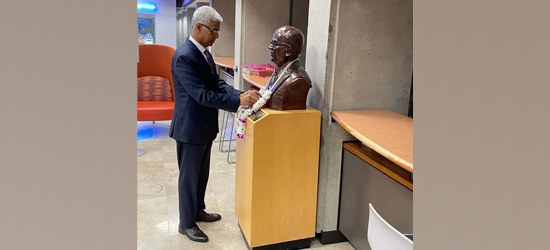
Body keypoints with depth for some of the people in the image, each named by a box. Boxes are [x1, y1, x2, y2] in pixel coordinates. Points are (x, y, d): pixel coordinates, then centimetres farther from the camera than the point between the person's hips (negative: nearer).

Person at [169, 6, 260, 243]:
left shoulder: (204, 53, 7)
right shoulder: (184, 56, -23)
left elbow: (217, 84, 6)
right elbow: (201, 94, -28)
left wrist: (241, 94, -10)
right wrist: (238, 102, -27)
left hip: (205, 126, 9)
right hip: (190, 128, -9)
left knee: (202, 173, 21)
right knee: (189, 176, 6)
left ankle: (198, 210, 41)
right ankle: (186, 223, 24)